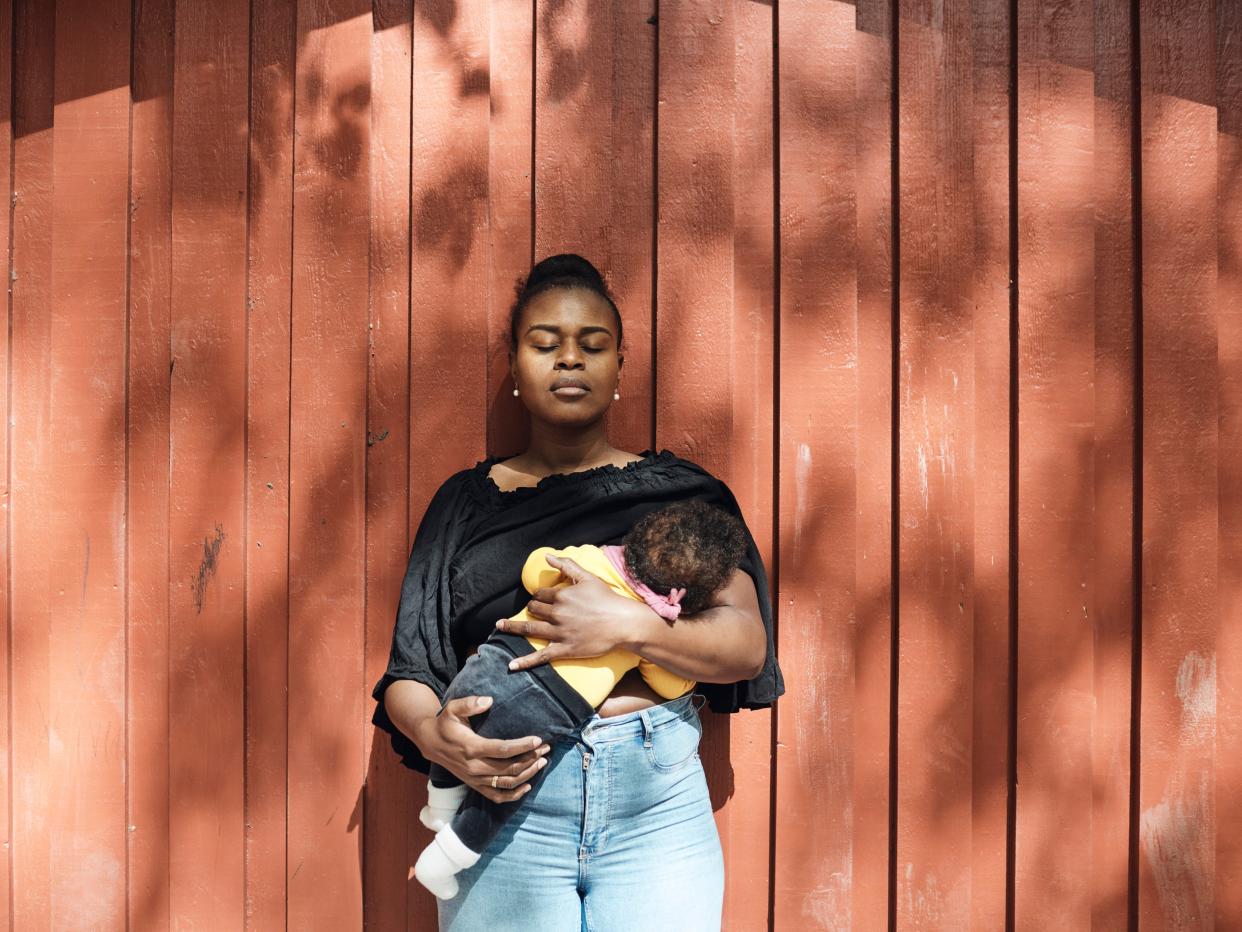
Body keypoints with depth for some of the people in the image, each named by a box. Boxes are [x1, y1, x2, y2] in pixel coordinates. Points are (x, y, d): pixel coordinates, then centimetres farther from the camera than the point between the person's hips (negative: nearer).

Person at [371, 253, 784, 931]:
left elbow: (747, 644, -3)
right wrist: (434, 734, -18)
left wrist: (627, 625, -19)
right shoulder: (467, 501, 8)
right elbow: (407, 671, 5)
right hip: (504, 801, 0)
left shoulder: (679, 492, 7)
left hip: (657, 805, 0)